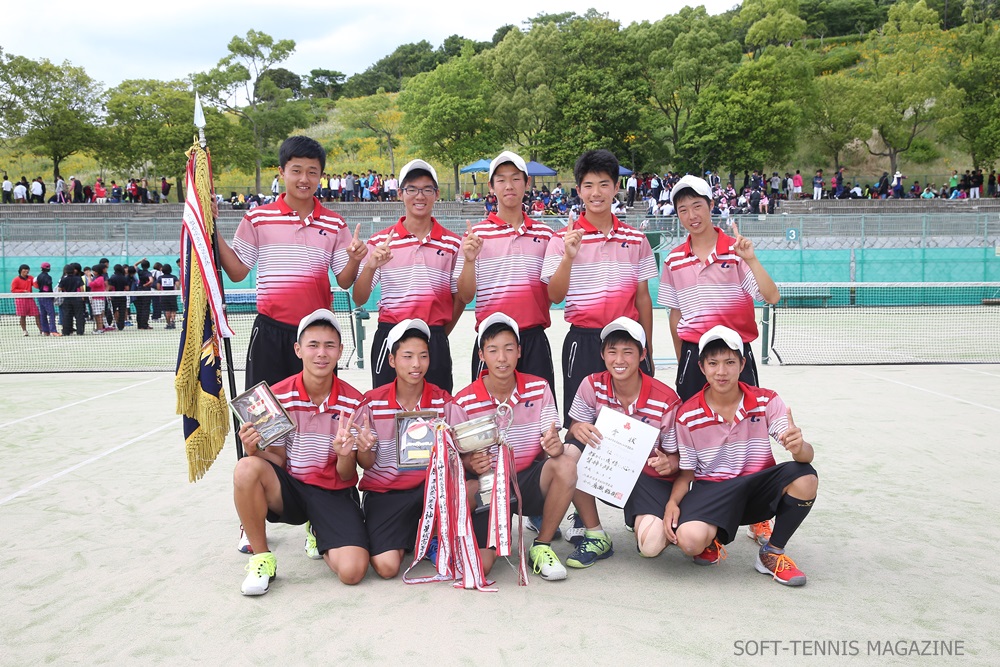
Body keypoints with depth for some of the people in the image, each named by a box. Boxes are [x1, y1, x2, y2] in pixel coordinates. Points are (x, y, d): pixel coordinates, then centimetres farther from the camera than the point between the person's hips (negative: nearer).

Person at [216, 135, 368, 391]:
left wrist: (354, 259, -15)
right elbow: (237, 272, 4)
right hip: (270, 332, -1)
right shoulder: (257, 218, 3)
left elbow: (344, 281, 6)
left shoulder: (334, 224, 6)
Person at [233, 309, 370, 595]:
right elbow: (278, 461, -3)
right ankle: (261, 559, -9)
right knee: (247, 468, -32)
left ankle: (320, 536, 17)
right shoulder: (277, 397, -7)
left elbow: (346, 476, -3)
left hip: (335, 493, 0)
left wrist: (345, 455, -27)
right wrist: (252, 449, -24)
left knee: (353, 571, -21)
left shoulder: (354, 402, -7)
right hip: (290, 488, 0)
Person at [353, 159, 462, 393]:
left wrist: (441, 334, 7)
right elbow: (359, 299, 0)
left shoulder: (453, 244, 5)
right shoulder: (380, 242, 3)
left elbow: (460, 297, 13)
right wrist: (370, 266, -17)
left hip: (435, 340, 1)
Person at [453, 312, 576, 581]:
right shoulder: (463, 402, -8)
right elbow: (457, 460, -4)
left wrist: (555, 445, -27)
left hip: (529, 480, 2)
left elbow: (552, 441, -2)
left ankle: (541, 546, -8)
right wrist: (470, 464, -28)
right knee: (479, 566, -19)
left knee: (565, 466, -31)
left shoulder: (539, 389, -2)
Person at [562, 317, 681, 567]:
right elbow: (574, 430, -4)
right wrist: (577, 430, -28)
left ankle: (645, 520, 16)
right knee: (570, 453, -28)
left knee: (650, 546, -26)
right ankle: (596, 536, -9)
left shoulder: (666, 400, -16)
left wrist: (669, 464, -30)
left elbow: (676, 456, -6)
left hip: (650, 476, -3)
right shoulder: (592, 385, -10)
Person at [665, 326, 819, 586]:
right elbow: (686, 471, 1)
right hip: (711, 488, -2)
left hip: (758, 486, 2)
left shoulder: (766, 402, -4)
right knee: (690, 540, -33)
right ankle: (711, 538, 10)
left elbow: (806, 454, -13)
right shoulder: (687, 415, -6)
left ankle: (772, 553, -5)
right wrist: (673, 502, -19)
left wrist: (798, 448, -38)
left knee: (805, 477, -29)